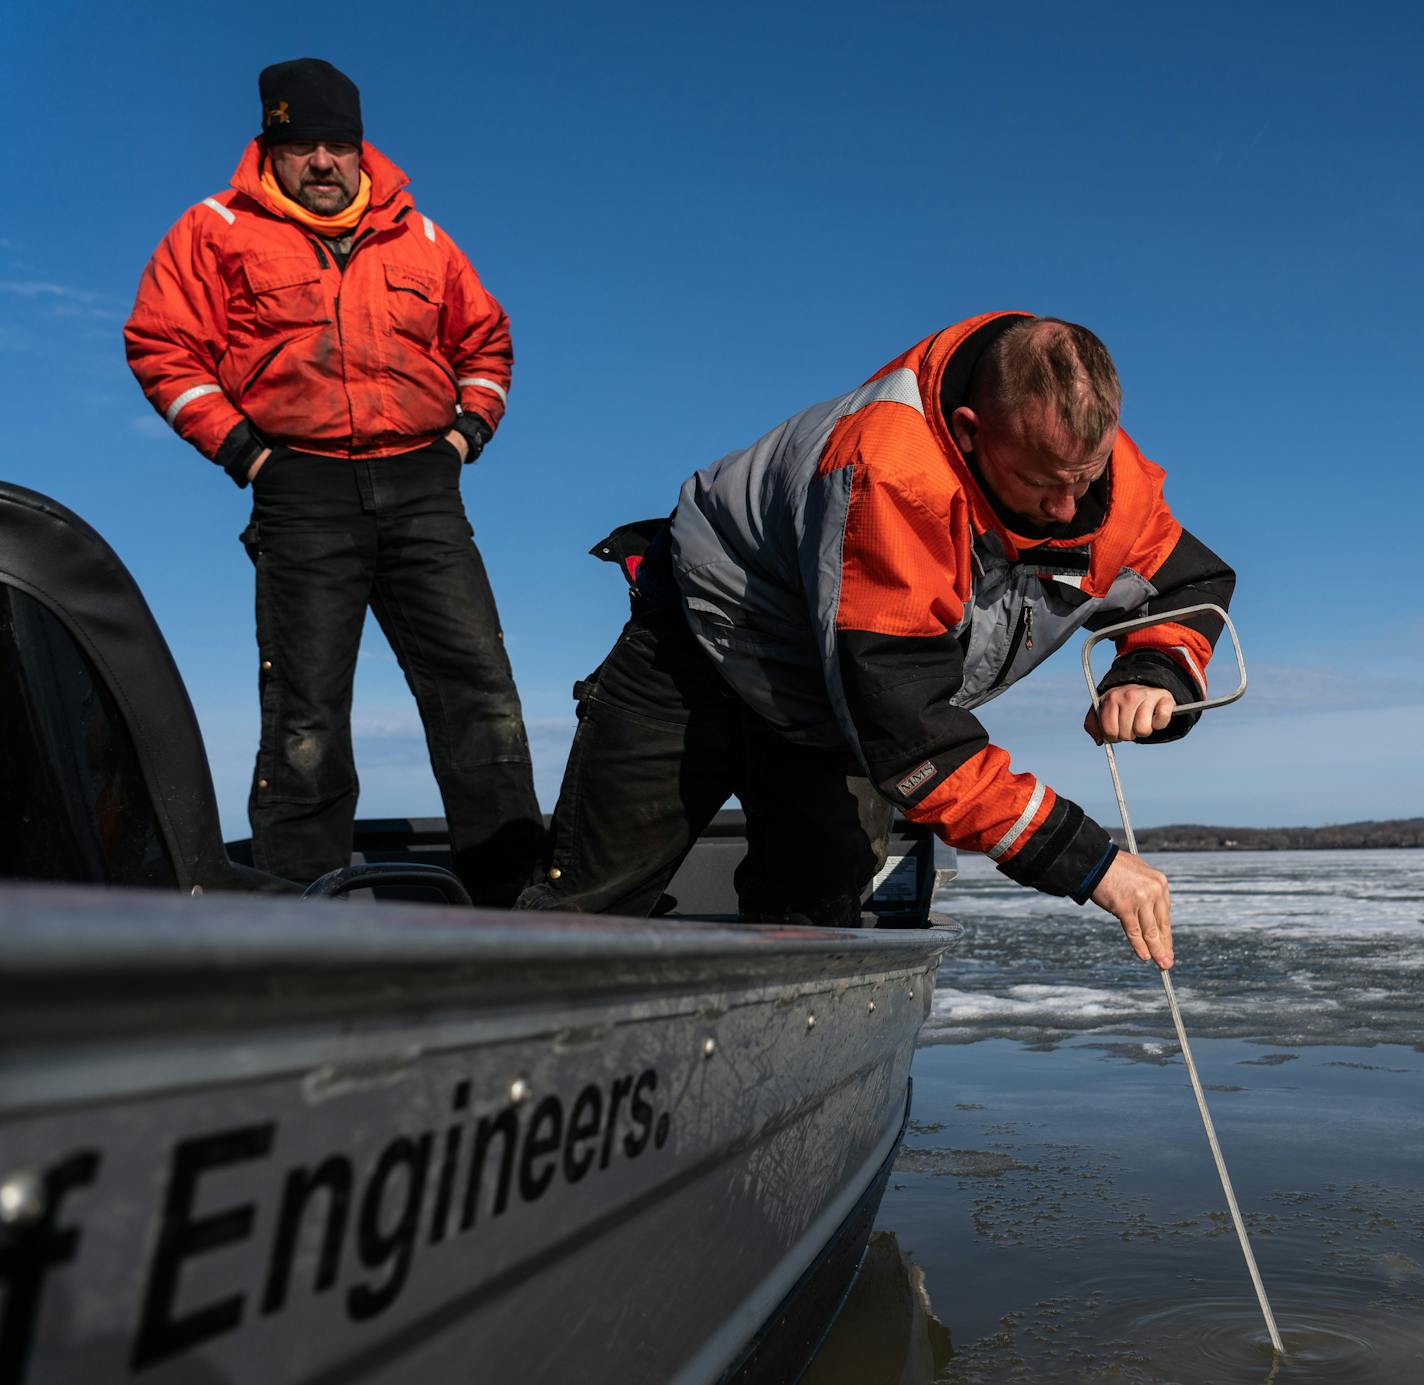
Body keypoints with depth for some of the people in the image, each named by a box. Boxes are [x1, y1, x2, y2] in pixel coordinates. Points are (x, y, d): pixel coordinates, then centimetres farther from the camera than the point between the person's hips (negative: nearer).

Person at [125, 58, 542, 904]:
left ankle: (515, 891, 2)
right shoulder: (220, 232, 9)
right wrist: (235, 444, -3)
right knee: (307, 714, -2)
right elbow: (163, 345, 6)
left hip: (423, 488, 3)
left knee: (480, 688, -4)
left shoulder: (418, 239, 18)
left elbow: (485, 337, 27)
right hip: (304, 492, -2)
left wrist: (471, 426, 11)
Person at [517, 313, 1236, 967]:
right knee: (588, 906, -1)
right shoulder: (889, 477, -41)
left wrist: (1154, 673, -22)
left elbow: (1194, 581, 3)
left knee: (817, 923, -3)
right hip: (706, 653, -5)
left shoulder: (1108, 476, -18)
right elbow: (904, 724, -42)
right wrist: (1086, 859, -41)